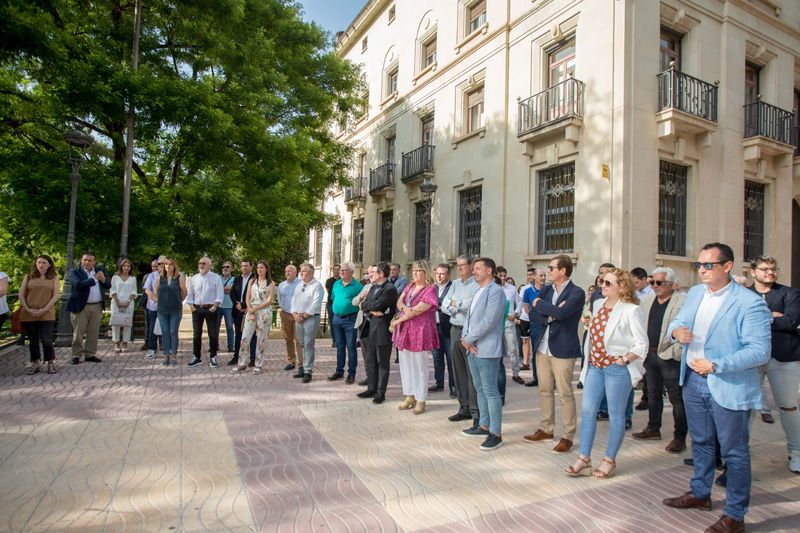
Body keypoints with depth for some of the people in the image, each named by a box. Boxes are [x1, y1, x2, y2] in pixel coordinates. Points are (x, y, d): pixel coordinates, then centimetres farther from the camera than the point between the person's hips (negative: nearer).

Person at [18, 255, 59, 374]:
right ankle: (35, 364, 18)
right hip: (29, 314, 2)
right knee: (33, 340, 8)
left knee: (46, 340, -6)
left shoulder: (54, 277, 6)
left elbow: (55, 295, -1)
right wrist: (27, 309, -7)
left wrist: (44, 309, -10)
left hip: (46, 314, -2)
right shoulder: (29, 277, 10)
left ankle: (51, 364, 5)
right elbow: (21, 294, 6)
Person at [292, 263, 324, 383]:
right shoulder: (299, 286, 17)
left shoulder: (317, 285, -7)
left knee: (308, 345, -6)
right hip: (298, 318, 7)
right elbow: (294, 300, 15)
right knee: (302, 345, 10)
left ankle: (308, 371, -1)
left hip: (311, 318, -7)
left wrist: (304, 315, -14)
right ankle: (302, 368, 17)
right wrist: (295, 314, -1)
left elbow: (316, 304, -15)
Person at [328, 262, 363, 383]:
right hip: (337, 318, 6)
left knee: (351, 347, 2)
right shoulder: (336, 284, 9)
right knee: (339, 346, 15)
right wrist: (335, 311, 12)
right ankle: (339, 371, 25)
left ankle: (351, 374, 11)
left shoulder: (357, 286, -9)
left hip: (350, 319, -6)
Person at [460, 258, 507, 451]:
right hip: (472, 348, 9)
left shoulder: (496, 292, -12)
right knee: (480, 389, 16)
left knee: (490, 391, -3)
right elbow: (469, 317, 14)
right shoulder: (478, 292, 17)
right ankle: (484, 425, 28)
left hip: (487, 349, -9)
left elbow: (488, 322, -20)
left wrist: (468, 340, -13)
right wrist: (465, 337, -3)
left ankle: (496, 433, 6)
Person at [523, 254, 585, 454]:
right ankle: (546, 429, 29)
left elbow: (561, 313, -26)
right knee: (544, 390, 15)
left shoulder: (576, 293, -10)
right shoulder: (546, 290, 10)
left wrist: (540, 304, -11)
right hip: (542, 347, 7)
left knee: (565, 394, 2)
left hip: (562, 349, -7)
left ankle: (568, 436, 14)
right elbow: (533, 315, 4)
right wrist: (550, 315, -15)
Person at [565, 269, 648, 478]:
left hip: (617, 368, -6)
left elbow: (642, 344, -10)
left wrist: (624, 360, -19)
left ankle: (609, 460, 21)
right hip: (595, 366, 7)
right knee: (587, 410, 5)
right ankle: (584, 459, 13)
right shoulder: (598, 305, 9)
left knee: (615, 414, 7)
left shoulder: (631, 310, -11)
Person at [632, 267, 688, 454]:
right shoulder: (647, 301, 11)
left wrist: (676, 351, -18)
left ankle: (680, 437, 13)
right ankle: (653, 428, 32)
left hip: (670, 357, -7)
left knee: (677, 398, 2)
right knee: (653, 394, 18)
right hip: (650, 354, 7)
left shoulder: (683, 302, -10)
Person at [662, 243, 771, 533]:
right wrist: (676, 330, -10)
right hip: (693, 380, 7)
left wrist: (716, 366, -26)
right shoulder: (694, 293, 5)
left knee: (734, 452, 9)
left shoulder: (750, 303, -17)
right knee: (700, 442, 22)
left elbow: (760, 351, -21)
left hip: (728, 387, -7)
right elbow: (678, 321, 14)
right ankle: (700, 494, 41)